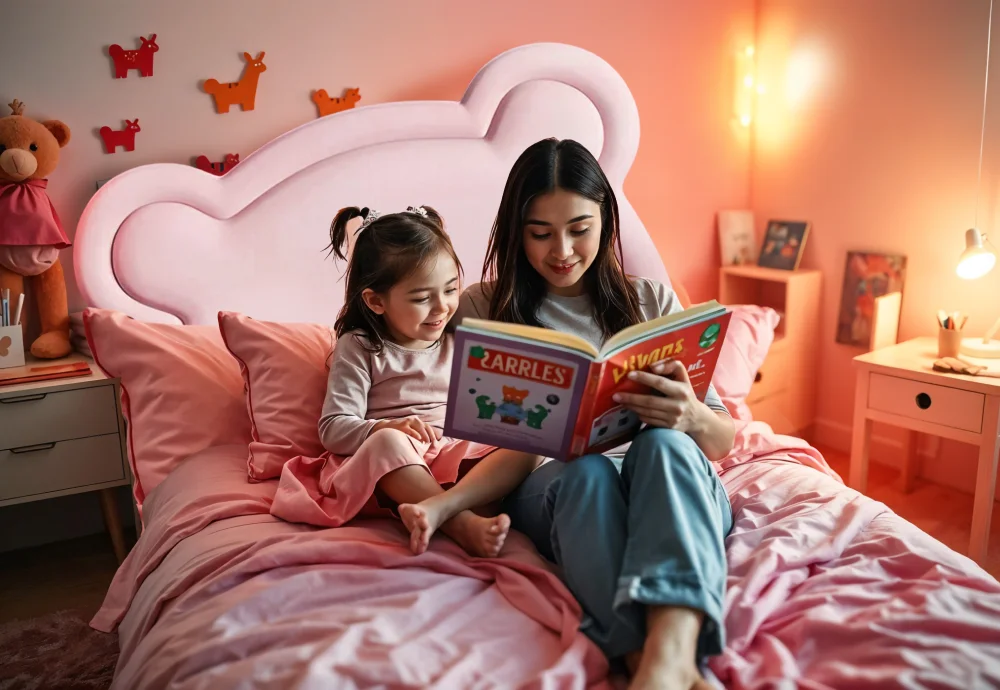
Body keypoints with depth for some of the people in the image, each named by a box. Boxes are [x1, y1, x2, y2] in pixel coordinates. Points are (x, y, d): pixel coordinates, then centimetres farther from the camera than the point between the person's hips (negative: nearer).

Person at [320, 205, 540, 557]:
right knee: (388, 442, -37)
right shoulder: (359, 348, 3)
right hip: (389, 467, -3)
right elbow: (333, 429, -4)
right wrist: (390, 427, -23)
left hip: (458, 454, 4)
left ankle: (439, 506, -44)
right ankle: (463, 524, -45)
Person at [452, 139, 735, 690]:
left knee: (665, 442, -32)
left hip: (668, 483, 1)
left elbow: (724, 440, 7)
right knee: (590, 473, -34)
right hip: (552, 484, 0)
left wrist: (692, 417, -18)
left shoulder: (649, 300, 13)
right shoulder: (483, 308, 11)